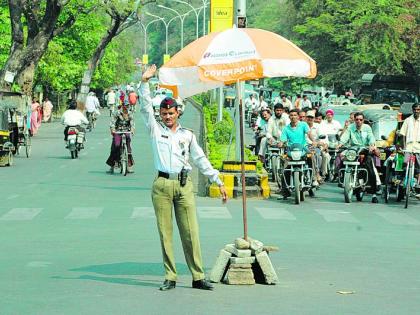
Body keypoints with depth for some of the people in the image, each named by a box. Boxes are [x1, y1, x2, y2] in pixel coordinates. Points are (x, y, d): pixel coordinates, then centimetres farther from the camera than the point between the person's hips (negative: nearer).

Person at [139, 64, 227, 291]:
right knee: (165, 233, 1)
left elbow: (200, 159, 15)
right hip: (162, 185, -1)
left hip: (184, 186, 1)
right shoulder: (156, 130, 10)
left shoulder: (187, 135, 15)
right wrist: (145, 82, -9)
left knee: (191, 233, -2)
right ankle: (170, 277, 5)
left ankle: (198, 277, 0)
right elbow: (145, 108, 0)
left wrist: (218, 181, 11)